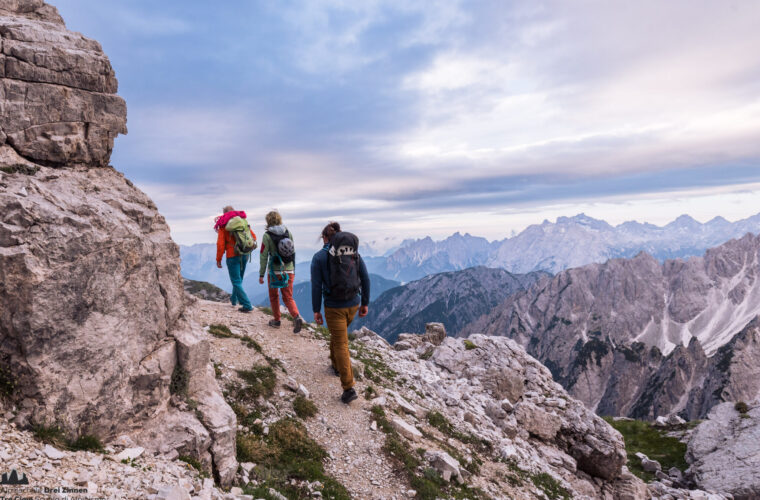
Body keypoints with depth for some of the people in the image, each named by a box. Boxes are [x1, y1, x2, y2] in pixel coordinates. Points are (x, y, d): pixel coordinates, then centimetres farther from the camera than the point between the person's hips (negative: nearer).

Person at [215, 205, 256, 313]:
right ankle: (234, 299, 41)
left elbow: (220, 244, -8)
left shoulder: (223, 225, -4)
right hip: (245, 255, 5)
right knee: (239, 279, 23)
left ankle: (247, 305, -7)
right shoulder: (243, 221, 8)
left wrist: (218, 259, -1)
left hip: (233, 256, -5)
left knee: (236, 282, 0)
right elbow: (253, 236, 7)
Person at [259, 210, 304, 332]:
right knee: (288, 297, 10)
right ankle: (297, 317, -12)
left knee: (274, 296, 18)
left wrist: (261, 274, -3)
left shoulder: (267, 235, -10)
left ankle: (276, 320, 28)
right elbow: (293, 252, 8)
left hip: (274, 271, -3)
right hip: (288, 270, 3)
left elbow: (264, 256, -10)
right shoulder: (288, 232, 2)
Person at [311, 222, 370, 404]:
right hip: (353, 305, 5)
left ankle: (349, 388, 0)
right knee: (338, 333, 30)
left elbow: (316, 286, -10)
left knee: (341, 345, 3)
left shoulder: (319, 257, -8)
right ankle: (336, 365, 48)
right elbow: (365, 279, 3)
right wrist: (365, 303, 12)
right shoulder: (354, 252, 3)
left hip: (334, 307, -4)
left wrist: (316, 310, -2)